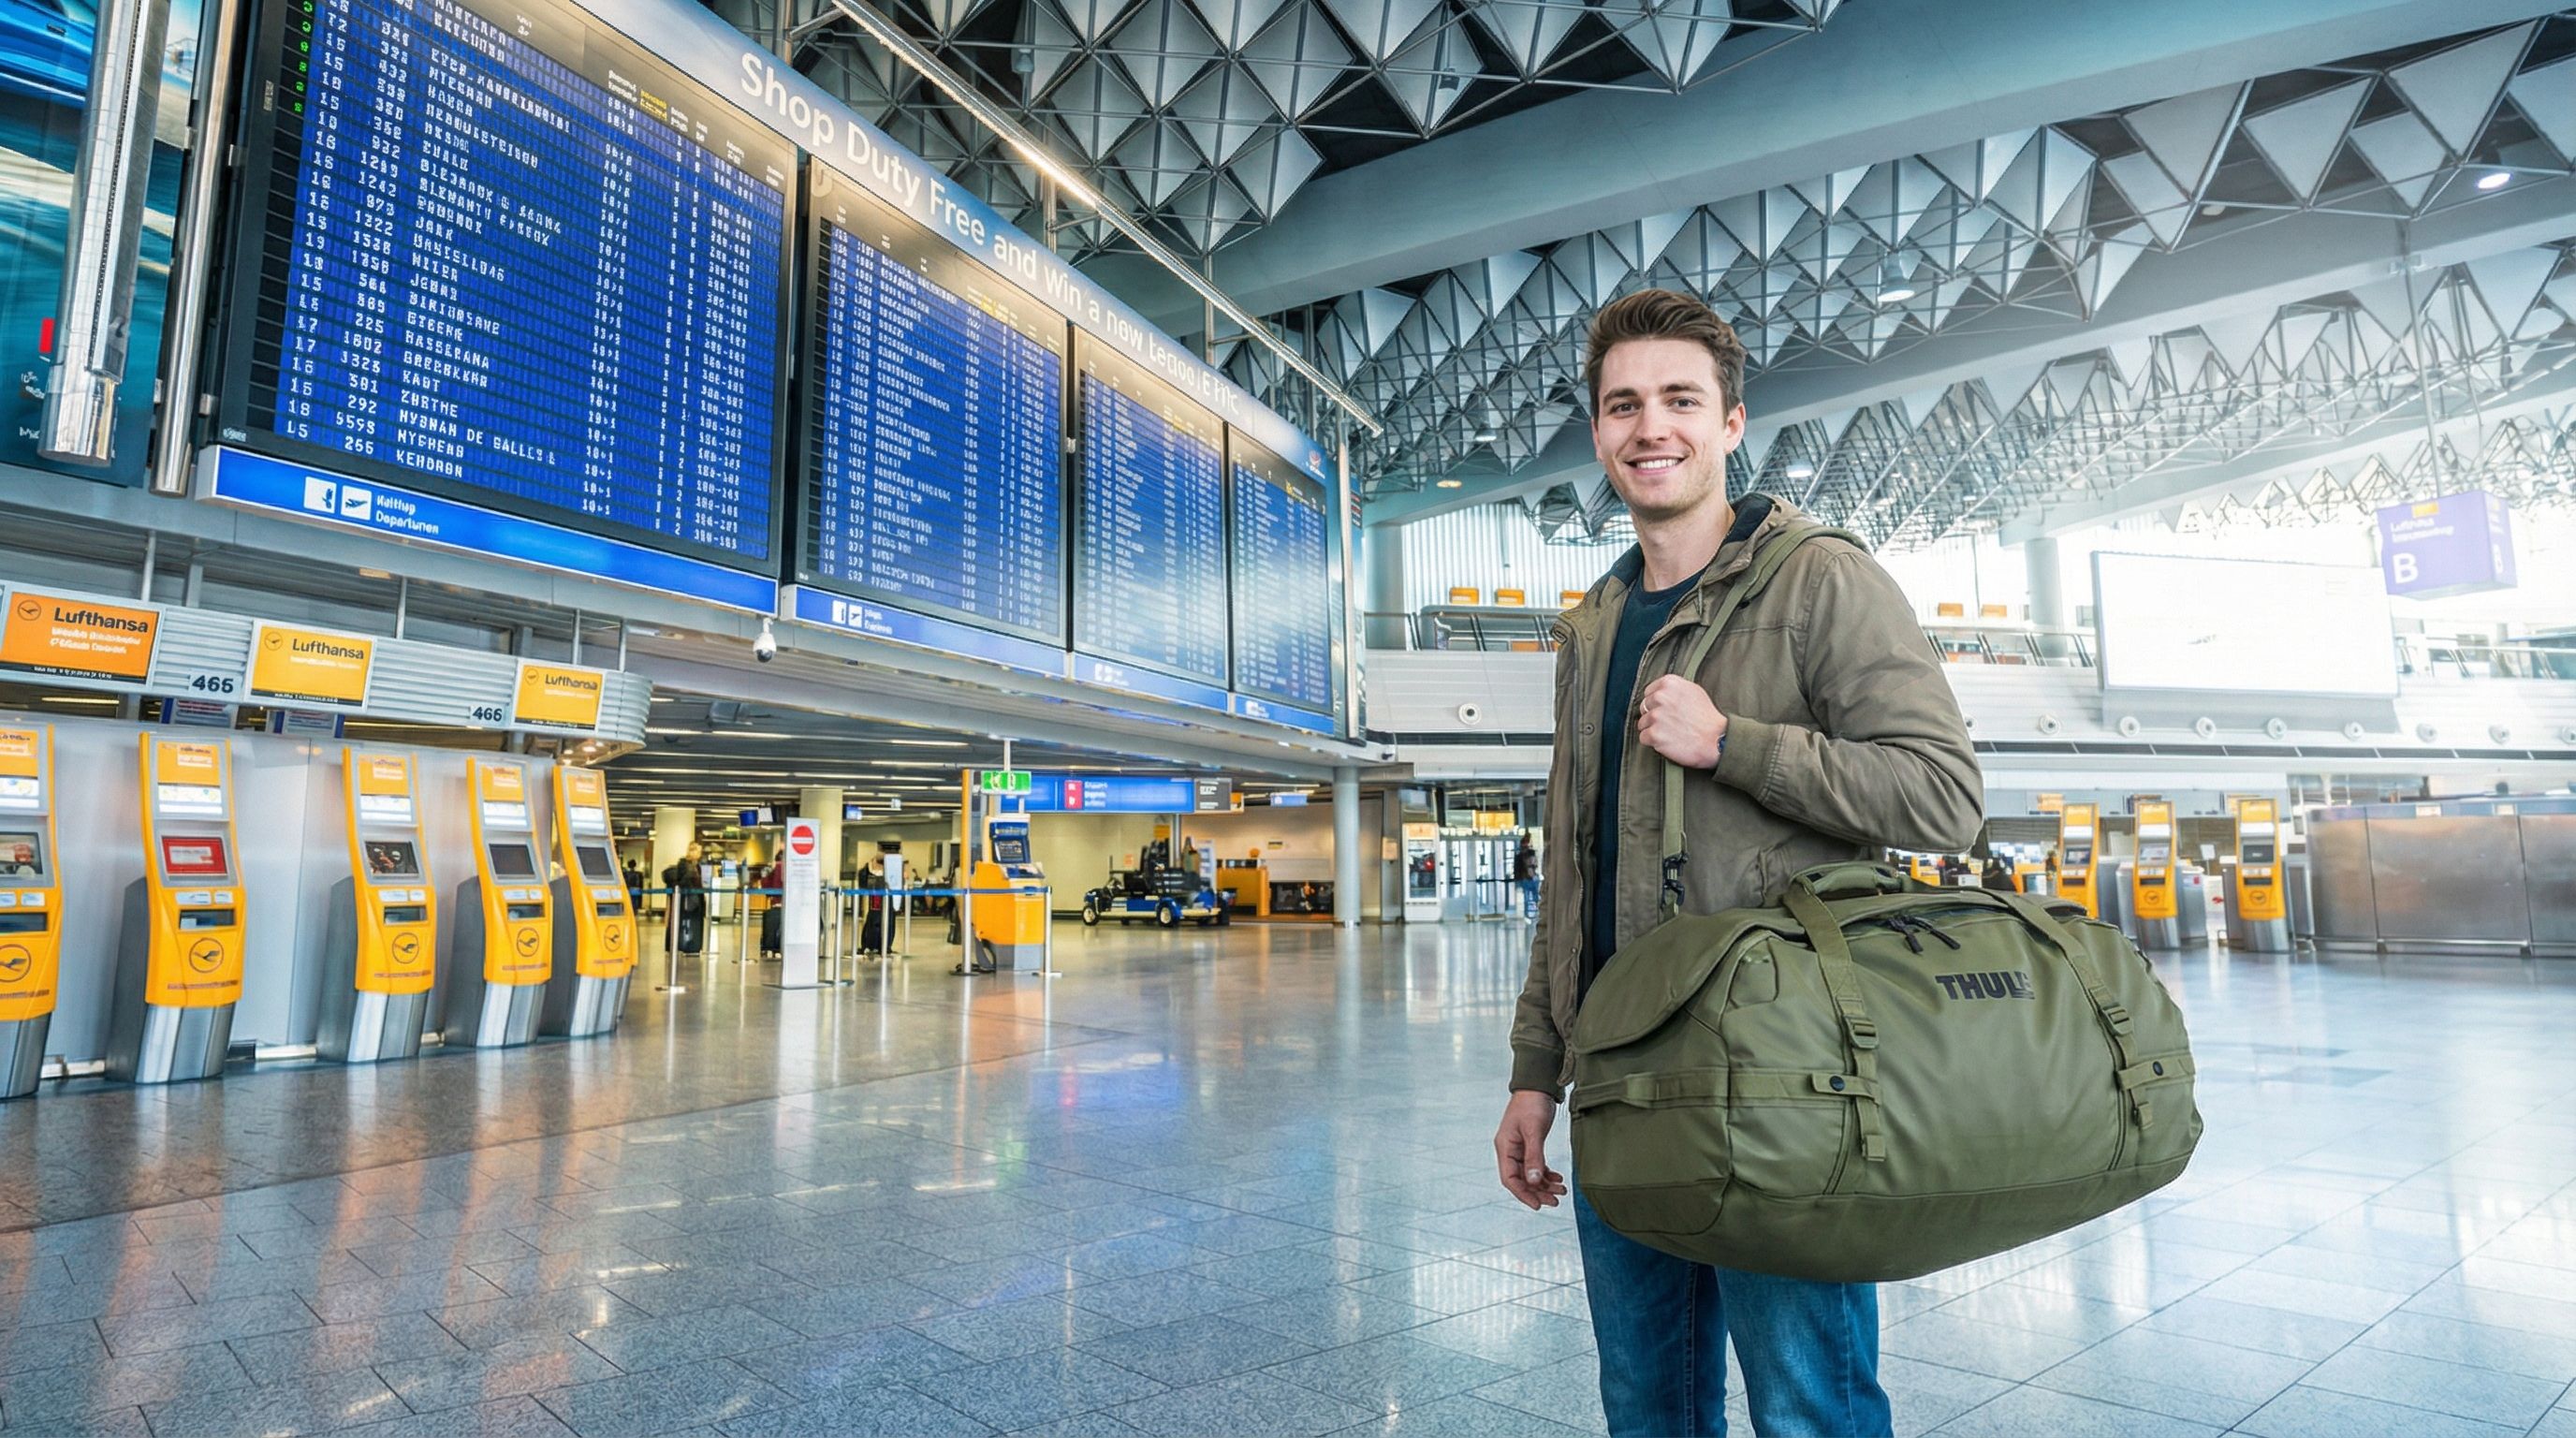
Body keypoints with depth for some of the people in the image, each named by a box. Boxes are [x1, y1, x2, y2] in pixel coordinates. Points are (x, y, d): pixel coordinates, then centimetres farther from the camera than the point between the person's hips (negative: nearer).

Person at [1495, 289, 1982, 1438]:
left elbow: (1945, 797, -12)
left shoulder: (1821, 582, -5)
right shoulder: (1592, 628, 13)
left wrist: (1727, 741, -18)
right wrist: (1535, 1071, 12)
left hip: (1780, 1084, -6)